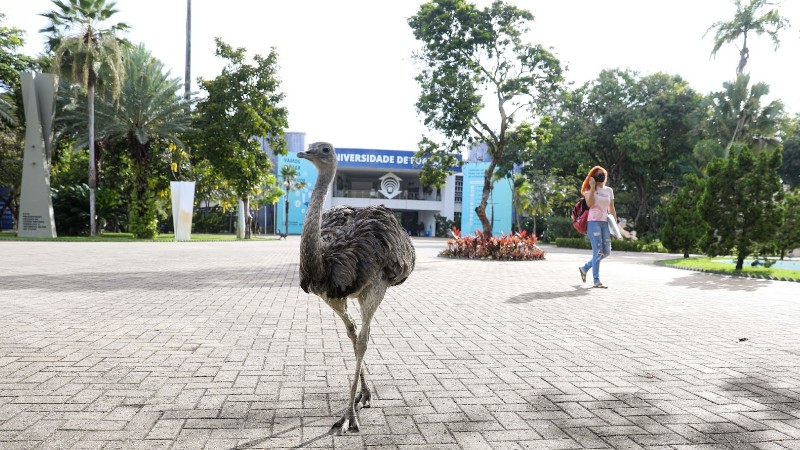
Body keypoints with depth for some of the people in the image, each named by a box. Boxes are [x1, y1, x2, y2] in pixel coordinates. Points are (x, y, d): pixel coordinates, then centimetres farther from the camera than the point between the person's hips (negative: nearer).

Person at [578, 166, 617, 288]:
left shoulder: (609, 190, 16)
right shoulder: (589, 189, 3)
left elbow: (612, 209, 18)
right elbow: (590, 203, -15)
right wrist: (593, 187, -14)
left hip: (605, 223, 6)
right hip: (593, 222, -6)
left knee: (606, 252, 4)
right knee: (598, 251, -11)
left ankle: (585, 268, 23)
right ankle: (596, 281, -5)